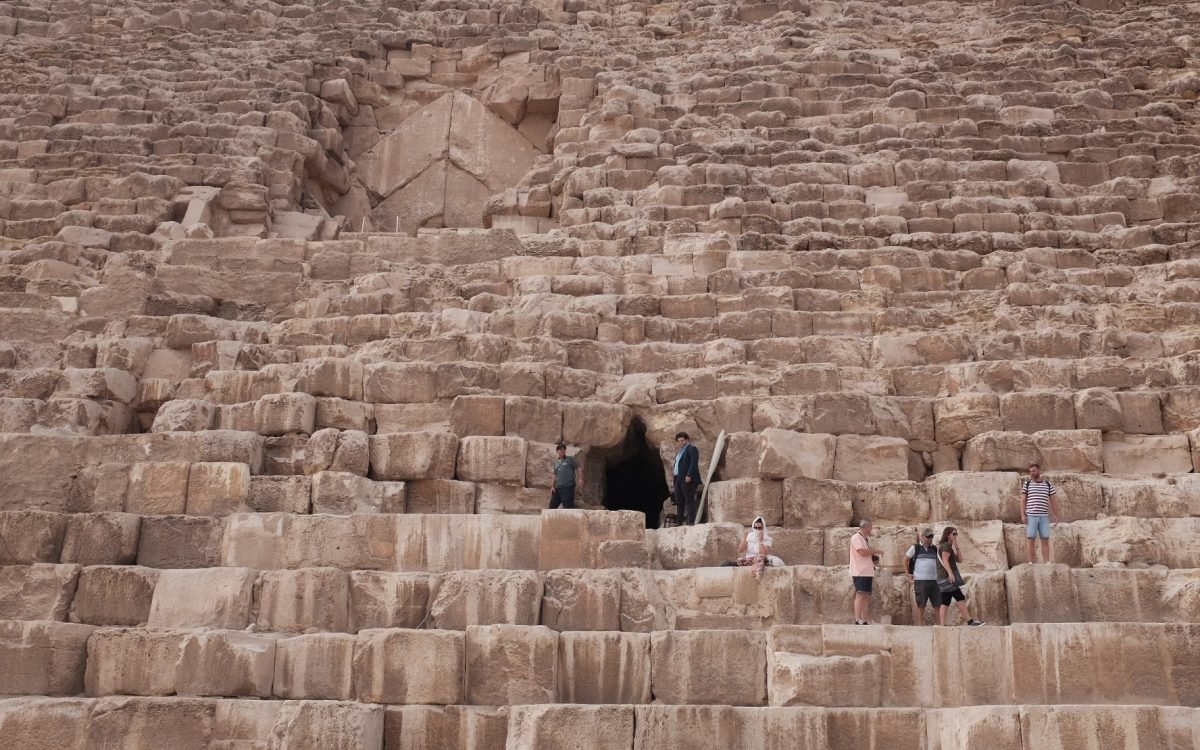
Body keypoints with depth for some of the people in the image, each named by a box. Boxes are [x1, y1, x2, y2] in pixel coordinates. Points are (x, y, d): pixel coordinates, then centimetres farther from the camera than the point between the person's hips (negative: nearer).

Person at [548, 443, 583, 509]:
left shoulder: (570, 459, 2)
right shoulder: (556, 462, 19)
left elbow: (579, 467, -8)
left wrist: (580, 478, -22)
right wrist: (553, 486, 15)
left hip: (568, 487, -7)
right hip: (557, 488, 7)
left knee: (568, 507, -12)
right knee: (552, 506, 8)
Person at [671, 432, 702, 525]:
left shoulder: (692, 449, -2)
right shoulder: (680, 452, 24)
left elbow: (694, 463, -14)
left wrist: (689, 475, -24)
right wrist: (674, 482, 14)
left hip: (688, 479, -9)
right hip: (679, 479, 9)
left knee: (689, 500, -10)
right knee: (679, 501, 6)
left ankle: (691, 522, -13)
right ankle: (680, 522, 8)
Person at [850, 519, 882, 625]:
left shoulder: (866, 539, 21)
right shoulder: (856, 537, -8)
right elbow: (862, 552, -19)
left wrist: (874, 558, 8)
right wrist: (875, 551, -7)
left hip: (867, 572, 9)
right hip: (859, 572, -9)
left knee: (866, 596, 6)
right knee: (860, 595, -13)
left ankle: (864, 621, 8)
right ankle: (857, 620, -15)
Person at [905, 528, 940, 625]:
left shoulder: (935, 548, 14)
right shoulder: (915, 548, 2)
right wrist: (907, 573, 1)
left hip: (934, 580, 4)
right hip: (920, 581, -4)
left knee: (938, 604, 2)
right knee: (921, 605, -1)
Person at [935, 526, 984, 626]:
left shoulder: (949, 547, 25)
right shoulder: (946, 545, -6)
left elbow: (959, 560, 19)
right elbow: (945, 560, -19)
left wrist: (956, 547, 10)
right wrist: (950, 573, -31)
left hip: (944, 578, 10)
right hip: (948, 576, -10)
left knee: (945, 602, 2)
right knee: (960, 598, -10)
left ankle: (942, 626, -4)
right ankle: (970, 621, -11)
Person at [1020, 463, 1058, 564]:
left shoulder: (1048, 484, 8)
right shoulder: (1026, 484, 3)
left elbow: (1053, 500, 9)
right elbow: (1023, 500, 0)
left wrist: (1055, 515, 0)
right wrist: (1023, 515, -9)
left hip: (1044, 516, 2)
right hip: (1031, 516, -2)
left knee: (1045, 540, -1)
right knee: (1030, 539, -3)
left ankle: (1047, 563, 0)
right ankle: (1031, 563, 0)